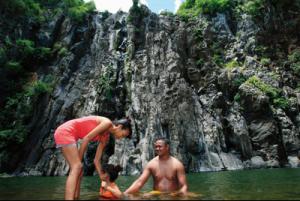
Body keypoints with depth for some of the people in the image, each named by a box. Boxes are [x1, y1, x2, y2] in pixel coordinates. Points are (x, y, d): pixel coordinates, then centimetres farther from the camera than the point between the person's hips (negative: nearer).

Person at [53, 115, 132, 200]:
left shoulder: (106, 137, 12)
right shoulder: (107, 123, -12)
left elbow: (96, 160, 13)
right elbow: (86, 138, -17)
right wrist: (79, 159, -9)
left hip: (67, 134, 9)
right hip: (65, 132, -9)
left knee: (77, 168, 6)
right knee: (77, 167, -16)